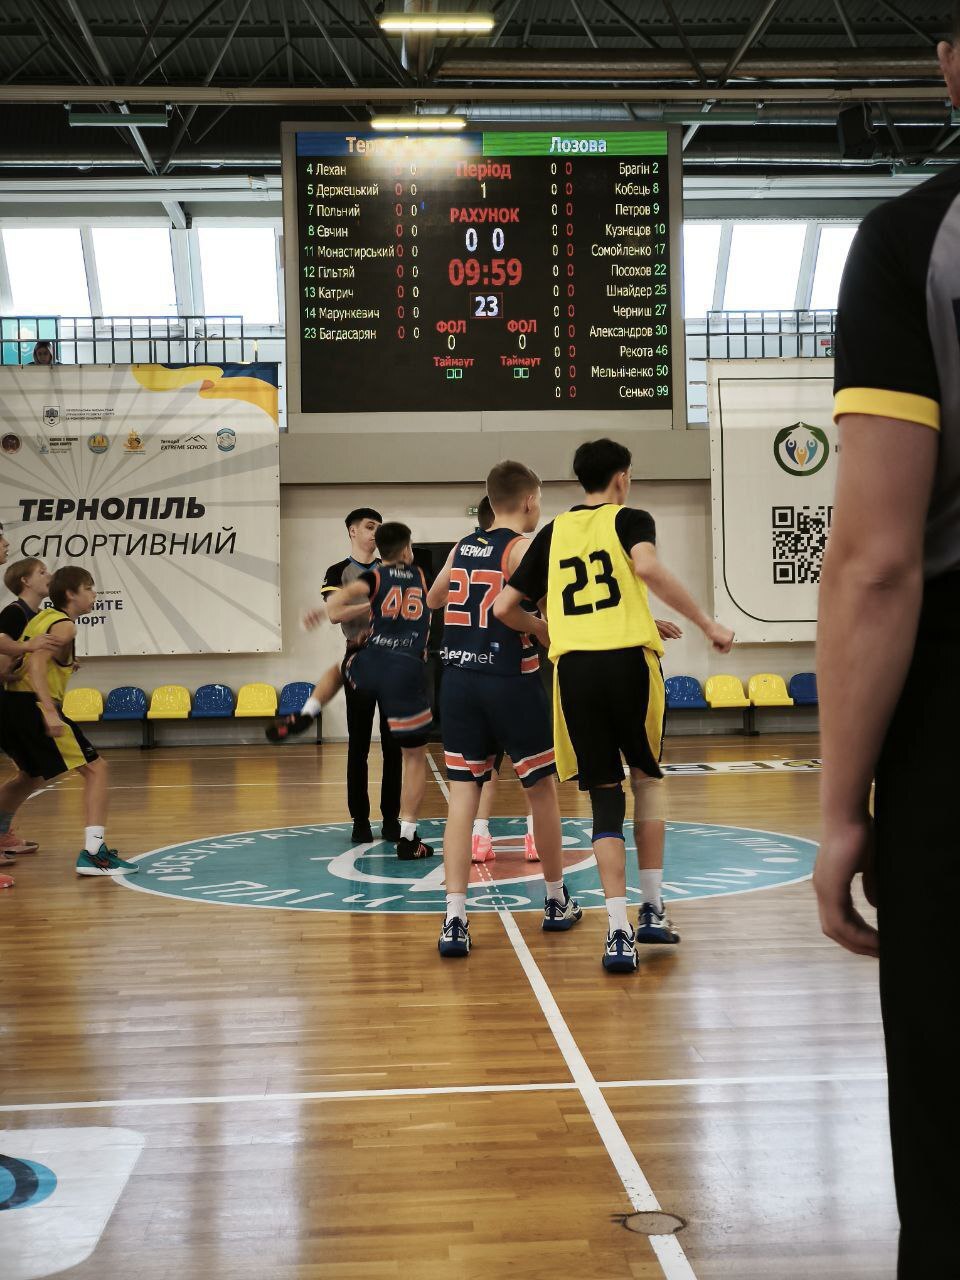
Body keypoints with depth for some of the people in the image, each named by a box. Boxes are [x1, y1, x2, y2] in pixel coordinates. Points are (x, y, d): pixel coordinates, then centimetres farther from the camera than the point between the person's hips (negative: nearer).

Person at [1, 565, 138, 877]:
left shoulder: (41, 617, 20)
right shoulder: (64, 625, -7)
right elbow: (36, 664, -21)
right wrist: (50, 712, -28)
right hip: (33, 705, -9)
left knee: (33, 775, 30)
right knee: (95, 769, -6)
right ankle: (92, 853, -15)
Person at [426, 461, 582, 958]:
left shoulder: (463, 548, 12)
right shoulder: (524, 548, -7)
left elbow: (433, 599, 29)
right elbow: (517, 612, -20)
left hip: (458, 680, 5)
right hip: (509, 680, -5)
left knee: (462, 795, 2)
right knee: (542, 790, 12)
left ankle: (454, 918, -8)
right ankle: (556, 902, 25)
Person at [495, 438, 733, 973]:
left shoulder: (553, 532, 17)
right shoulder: (630, 519, 6)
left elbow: (504, 608, 15)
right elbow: (647, 568, -17)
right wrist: (708, 623, -12)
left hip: (574, 669, 2)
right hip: (629, 662, -2)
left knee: (606, 796, 6)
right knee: (648, 775, 19)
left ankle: (619, 931, -4)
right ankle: (653, 910, 19)